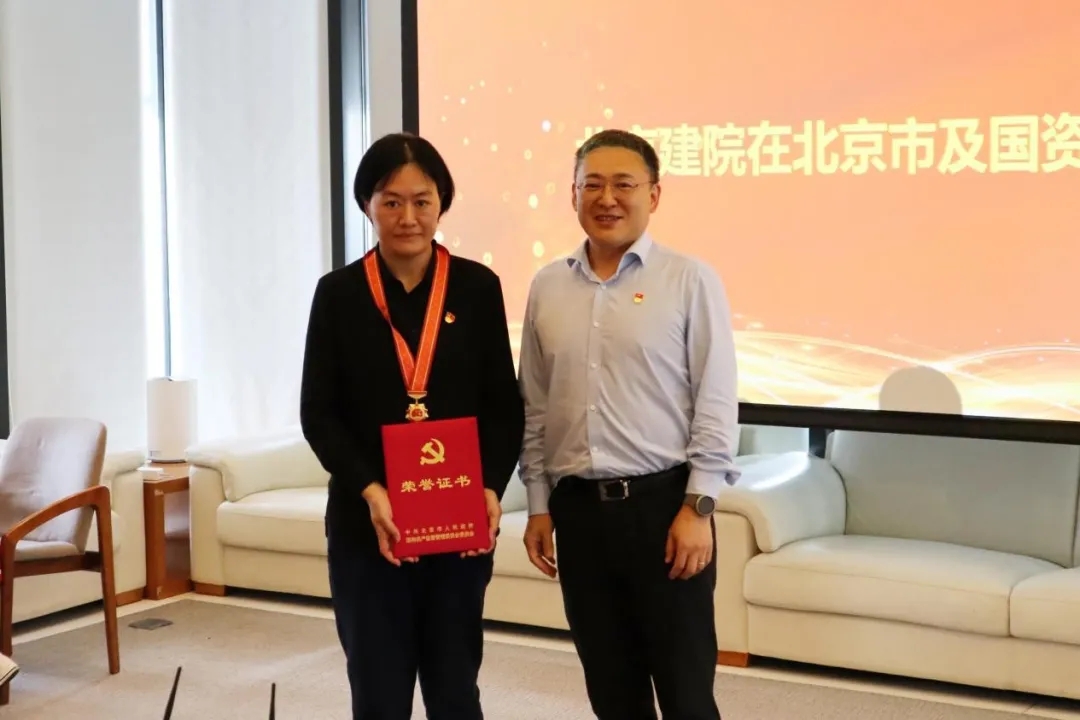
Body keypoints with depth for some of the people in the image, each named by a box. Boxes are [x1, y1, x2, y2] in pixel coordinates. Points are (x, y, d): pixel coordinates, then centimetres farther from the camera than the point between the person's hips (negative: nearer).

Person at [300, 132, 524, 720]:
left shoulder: (477, 287, 2)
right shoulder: (339, 293, 1)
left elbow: (504, 405, 3)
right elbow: (318, 412, -1)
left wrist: (492, 488, -12)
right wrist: (369, 491, -15)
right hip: (366, 523, 0)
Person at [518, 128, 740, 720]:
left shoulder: (690, 281, -4)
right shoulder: (547, 287, 8)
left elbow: (716, 404, -6)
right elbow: (534, 408, 12)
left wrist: (697, 508, -11)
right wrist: (539, 506, 9)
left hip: (663, 503, -4)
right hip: (578, 509, 4)